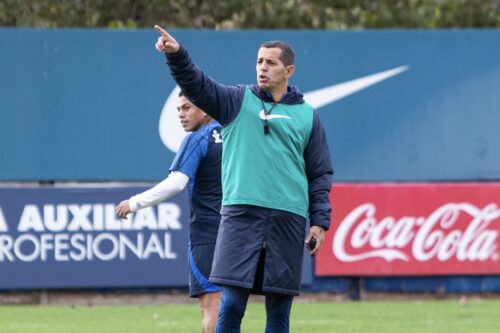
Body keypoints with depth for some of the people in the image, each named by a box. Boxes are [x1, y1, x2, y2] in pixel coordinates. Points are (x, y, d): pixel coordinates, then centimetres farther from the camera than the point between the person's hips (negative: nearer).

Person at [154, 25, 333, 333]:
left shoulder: (306, 116, 12)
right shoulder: (237, 101, 10)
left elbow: (321, 174, 13)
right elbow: (196, 85, -5)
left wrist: (320, 221, 5)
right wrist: (176, 54, -23)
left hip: (289, 218, 1)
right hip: (241, 214, -1)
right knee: (231, 304, -8)